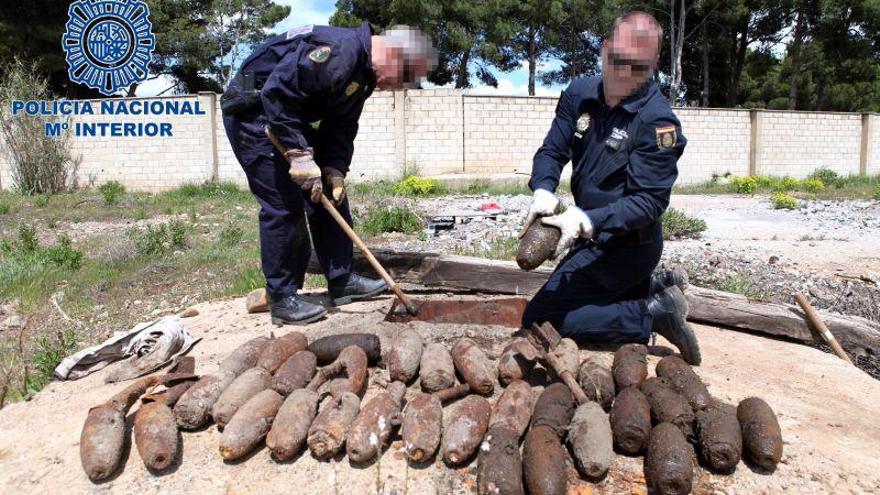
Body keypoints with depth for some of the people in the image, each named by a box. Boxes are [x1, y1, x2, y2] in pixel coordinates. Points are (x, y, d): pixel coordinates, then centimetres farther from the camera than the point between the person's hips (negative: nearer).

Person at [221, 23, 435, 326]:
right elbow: (278, 91, -31)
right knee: (284, 205, -12)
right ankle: (282, 299, 0)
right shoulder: (341, 50, -26)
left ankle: (341, 281, 16)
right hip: (254, 111, -10)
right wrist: (300, 155, -30)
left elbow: (341, 126, 7)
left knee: (331, 193, 7)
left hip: (291, 117, 10)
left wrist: (335, 170, -6)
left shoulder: (364, 74, 6)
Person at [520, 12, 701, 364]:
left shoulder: (658, 122, -21)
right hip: (594, 235, 8)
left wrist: (586, 220, -37)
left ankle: (654, 315, -7)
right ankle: (656, 287, 24)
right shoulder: (579, 95, -1)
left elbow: (649, 200, -23)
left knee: (539, 320, -11)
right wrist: (543, 190, -22)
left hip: (626, 245, -8)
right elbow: (551, 151, 0)